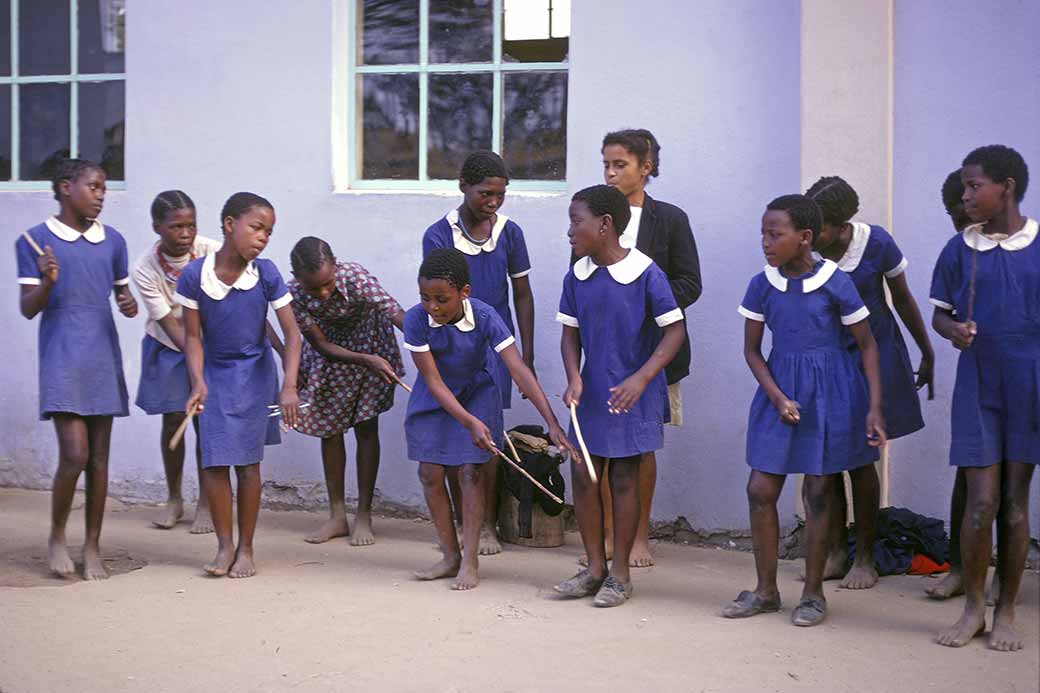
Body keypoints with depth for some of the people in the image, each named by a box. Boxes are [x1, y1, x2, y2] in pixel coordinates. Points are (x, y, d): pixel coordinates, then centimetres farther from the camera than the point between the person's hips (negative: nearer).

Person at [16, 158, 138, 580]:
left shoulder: (112, 241, 9)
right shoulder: (35, 241, -3)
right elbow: (28, 309, -3)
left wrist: (130, 305, -4)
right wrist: (47, 283, -23)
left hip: (103, 358, 4)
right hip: (62, 359, -4)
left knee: (99, 458, 6)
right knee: (74, 454, -12)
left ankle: (93, 548, 15)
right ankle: (57, 537, 10)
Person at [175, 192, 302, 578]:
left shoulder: (266, 275, -16)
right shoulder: (194, 275, -16)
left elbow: (291, 333, -14)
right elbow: (193, 337, -8)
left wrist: (289, 386, -25)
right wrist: (198, 383, -21)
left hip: (254, 373, -1)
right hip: (214, 374, 1)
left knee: (247, 462, 3)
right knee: (214, 462, -1)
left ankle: (246, 548, 15)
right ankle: (224, 546, 12)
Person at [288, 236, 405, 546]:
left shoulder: (356, 278, -38)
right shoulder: (293, 294, -30)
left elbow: (400, 317, -43)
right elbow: (322, 346, -22)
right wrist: (366, 361, -35)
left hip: (368, 343, -2)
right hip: (328, 349, 2)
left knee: (366, 427, -1)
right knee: (329, 429, 6)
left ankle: (364, 515, 9)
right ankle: (337, 516, 17)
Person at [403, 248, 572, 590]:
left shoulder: (485, 318, -31)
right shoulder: (416, 319, -28)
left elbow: (519, 370, -35)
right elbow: (432, 381, -25)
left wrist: (553, 424, -42)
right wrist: (469, 422, -35)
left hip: (476, 393, -2)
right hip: (434, 398, 2)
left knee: (470, 473, -6)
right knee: (430, 473, 0)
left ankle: (469, 562, 2)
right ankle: (450, 556, 15)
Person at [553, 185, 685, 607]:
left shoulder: (645, 274, -15)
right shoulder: (576, 277, 0)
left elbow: (674, 331, -13)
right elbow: (571, 333, 7)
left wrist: (640, 378, -22)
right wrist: (574, 378, -10)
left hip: (632, 394, -5)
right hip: (592, 393, 5)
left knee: (624, 478, 3)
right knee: (582, 474, 6)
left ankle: (620, 573, 16)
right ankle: (595, 567, 21)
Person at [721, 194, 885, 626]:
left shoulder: (835, 283, -11)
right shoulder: (761, 285, -2)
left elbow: (867, 345, -4)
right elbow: (752, 350, 5)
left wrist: (875, 408, -10)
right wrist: (777, 398, -10)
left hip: (829, 393, -3)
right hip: (779, 390, 4)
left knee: (818, 493, 3)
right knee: (760, 490, 2)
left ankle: (813, 593, 16)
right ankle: (765, 590, 16)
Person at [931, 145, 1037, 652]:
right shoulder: (959, 250, 1)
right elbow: (940, 313, 8)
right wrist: (954, 331, -14)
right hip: (978, 390, 0)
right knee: (981, 503, -3)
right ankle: (973, 606, 14)